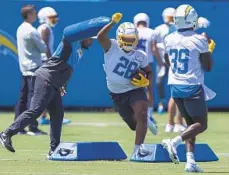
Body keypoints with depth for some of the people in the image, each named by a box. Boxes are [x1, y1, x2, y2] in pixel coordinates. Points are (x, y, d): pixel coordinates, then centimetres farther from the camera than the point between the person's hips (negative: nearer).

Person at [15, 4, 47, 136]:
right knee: (33, 97, -8)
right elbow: (43, 48, -11)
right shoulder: (32, 31, -16)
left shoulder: (20, 29, 11)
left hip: (24, 68, 9)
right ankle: (33, 128, -9)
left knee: (23, 98, 10)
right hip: (34, 67, -9)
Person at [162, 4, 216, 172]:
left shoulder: (169, 39, 2)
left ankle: (190, 161, 3)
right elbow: (208, 67, -7)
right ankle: (174, 142, -20)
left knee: (191, 123, 15)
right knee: (201, 124, 3)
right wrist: (209, 50, 9)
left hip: (175, 86, 6)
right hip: (193, 87, -6)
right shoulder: (199, 40, -13)